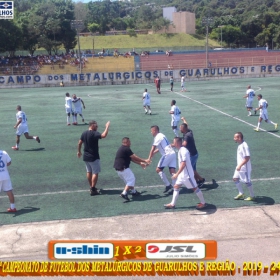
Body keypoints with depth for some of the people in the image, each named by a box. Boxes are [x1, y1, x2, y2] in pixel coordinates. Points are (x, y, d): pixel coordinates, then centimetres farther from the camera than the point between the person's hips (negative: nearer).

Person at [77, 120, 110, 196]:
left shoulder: (84, 133, 4)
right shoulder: (94, 133, -20)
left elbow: (79, 143, 13)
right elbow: (104, 135, -35)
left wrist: (79, 151, 26)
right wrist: (107, 127, -23)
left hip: (86, 157, 8)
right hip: (94, 157, -8)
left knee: (89, 172, 17)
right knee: (95, 173, -1)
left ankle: (91, 187, 28)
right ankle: (93, 190, -2)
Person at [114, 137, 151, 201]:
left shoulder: (122, 149, 18)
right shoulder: (126, 149, -14)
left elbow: (132, 158, 20)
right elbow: (135, 157, -12)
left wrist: (140, 163, 19)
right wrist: (144, 161, -3)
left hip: (118, 168, 10)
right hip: (123, 168, -10)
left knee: (129, 179, 23)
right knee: (131, 179, -1)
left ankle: (134, 192, 33)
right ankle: (124, 193, -10)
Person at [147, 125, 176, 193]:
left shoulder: (157, 137, -7)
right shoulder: (161, 135, 22)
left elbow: (152, 149, -12)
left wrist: (149, 158, -11)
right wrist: (153, 153, 24)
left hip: (167, 154, -9)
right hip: (173, 153, 9)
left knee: (158, 170, -1)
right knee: (172, 171, 0)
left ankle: (168, 185, -3)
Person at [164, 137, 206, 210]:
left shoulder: (183, 151, -24)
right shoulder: (180, 150, 7)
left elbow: (183, 164, -31)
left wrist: (177, 174, -30)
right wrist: (178, 173, 23)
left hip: (187, 174, -10)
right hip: (182, 174, 10)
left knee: (194, 188, 3)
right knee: (176, 187, 10)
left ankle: (203, 203, 16)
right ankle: (172, 204, 16)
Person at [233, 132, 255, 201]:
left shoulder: (244, 146, -25)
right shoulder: (240, 145, 5)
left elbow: (247, 158, -28)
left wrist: (240, 165, -28)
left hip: (244, 167, -10)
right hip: (239, 167, 10)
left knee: (247, 181, 4)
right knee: (235, 179, 13)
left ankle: (252, 196, 20)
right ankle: (241, 194, 24)